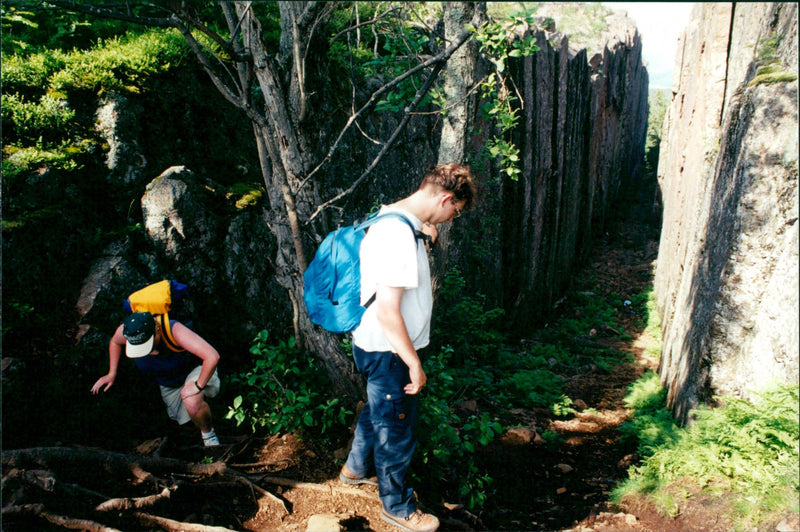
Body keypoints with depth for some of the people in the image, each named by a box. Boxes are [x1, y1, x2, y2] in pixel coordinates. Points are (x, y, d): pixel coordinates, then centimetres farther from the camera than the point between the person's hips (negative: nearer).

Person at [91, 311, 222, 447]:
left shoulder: (174, 329, -39)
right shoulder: (126, 330, -23)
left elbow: (212, 356, -46)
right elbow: (115, 342, 6)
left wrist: (198, 386, -37)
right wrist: (111, 374, 6)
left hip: (196, 371, -6)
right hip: (168, 384, 6)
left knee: (192, 403, -36)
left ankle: (208, 434, -7)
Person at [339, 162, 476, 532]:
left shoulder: (393, 218, 2)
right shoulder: (398, 236, -29)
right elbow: (388, 312, -30)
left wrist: (423, 235, 6)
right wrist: (414, 363, -21)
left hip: (374, 346, 10)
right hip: (387, 350, -10)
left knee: (378, 410, 30)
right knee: (396, 430, 10)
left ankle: (355, 468, 53)